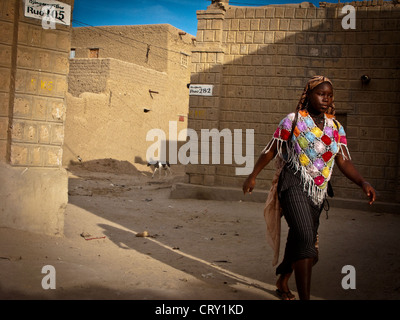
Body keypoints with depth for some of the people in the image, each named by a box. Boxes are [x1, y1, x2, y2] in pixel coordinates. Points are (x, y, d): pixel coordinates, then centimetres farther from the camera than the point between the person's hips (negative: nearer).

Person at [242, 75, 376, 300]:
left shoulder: (336, 128, 8)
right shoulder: (292, 121, -4)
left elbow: (344, 161, 2)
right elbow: (271, 151, 2)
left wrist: (363, 182, -13)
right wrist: (253, 176, 3)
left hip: (317, 191, 5)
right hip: (294, 185, -5)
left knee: (299, 240, 15)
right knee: (305, 238, -21)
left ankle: (282, 282, 40)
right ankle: (305, 297, -23)